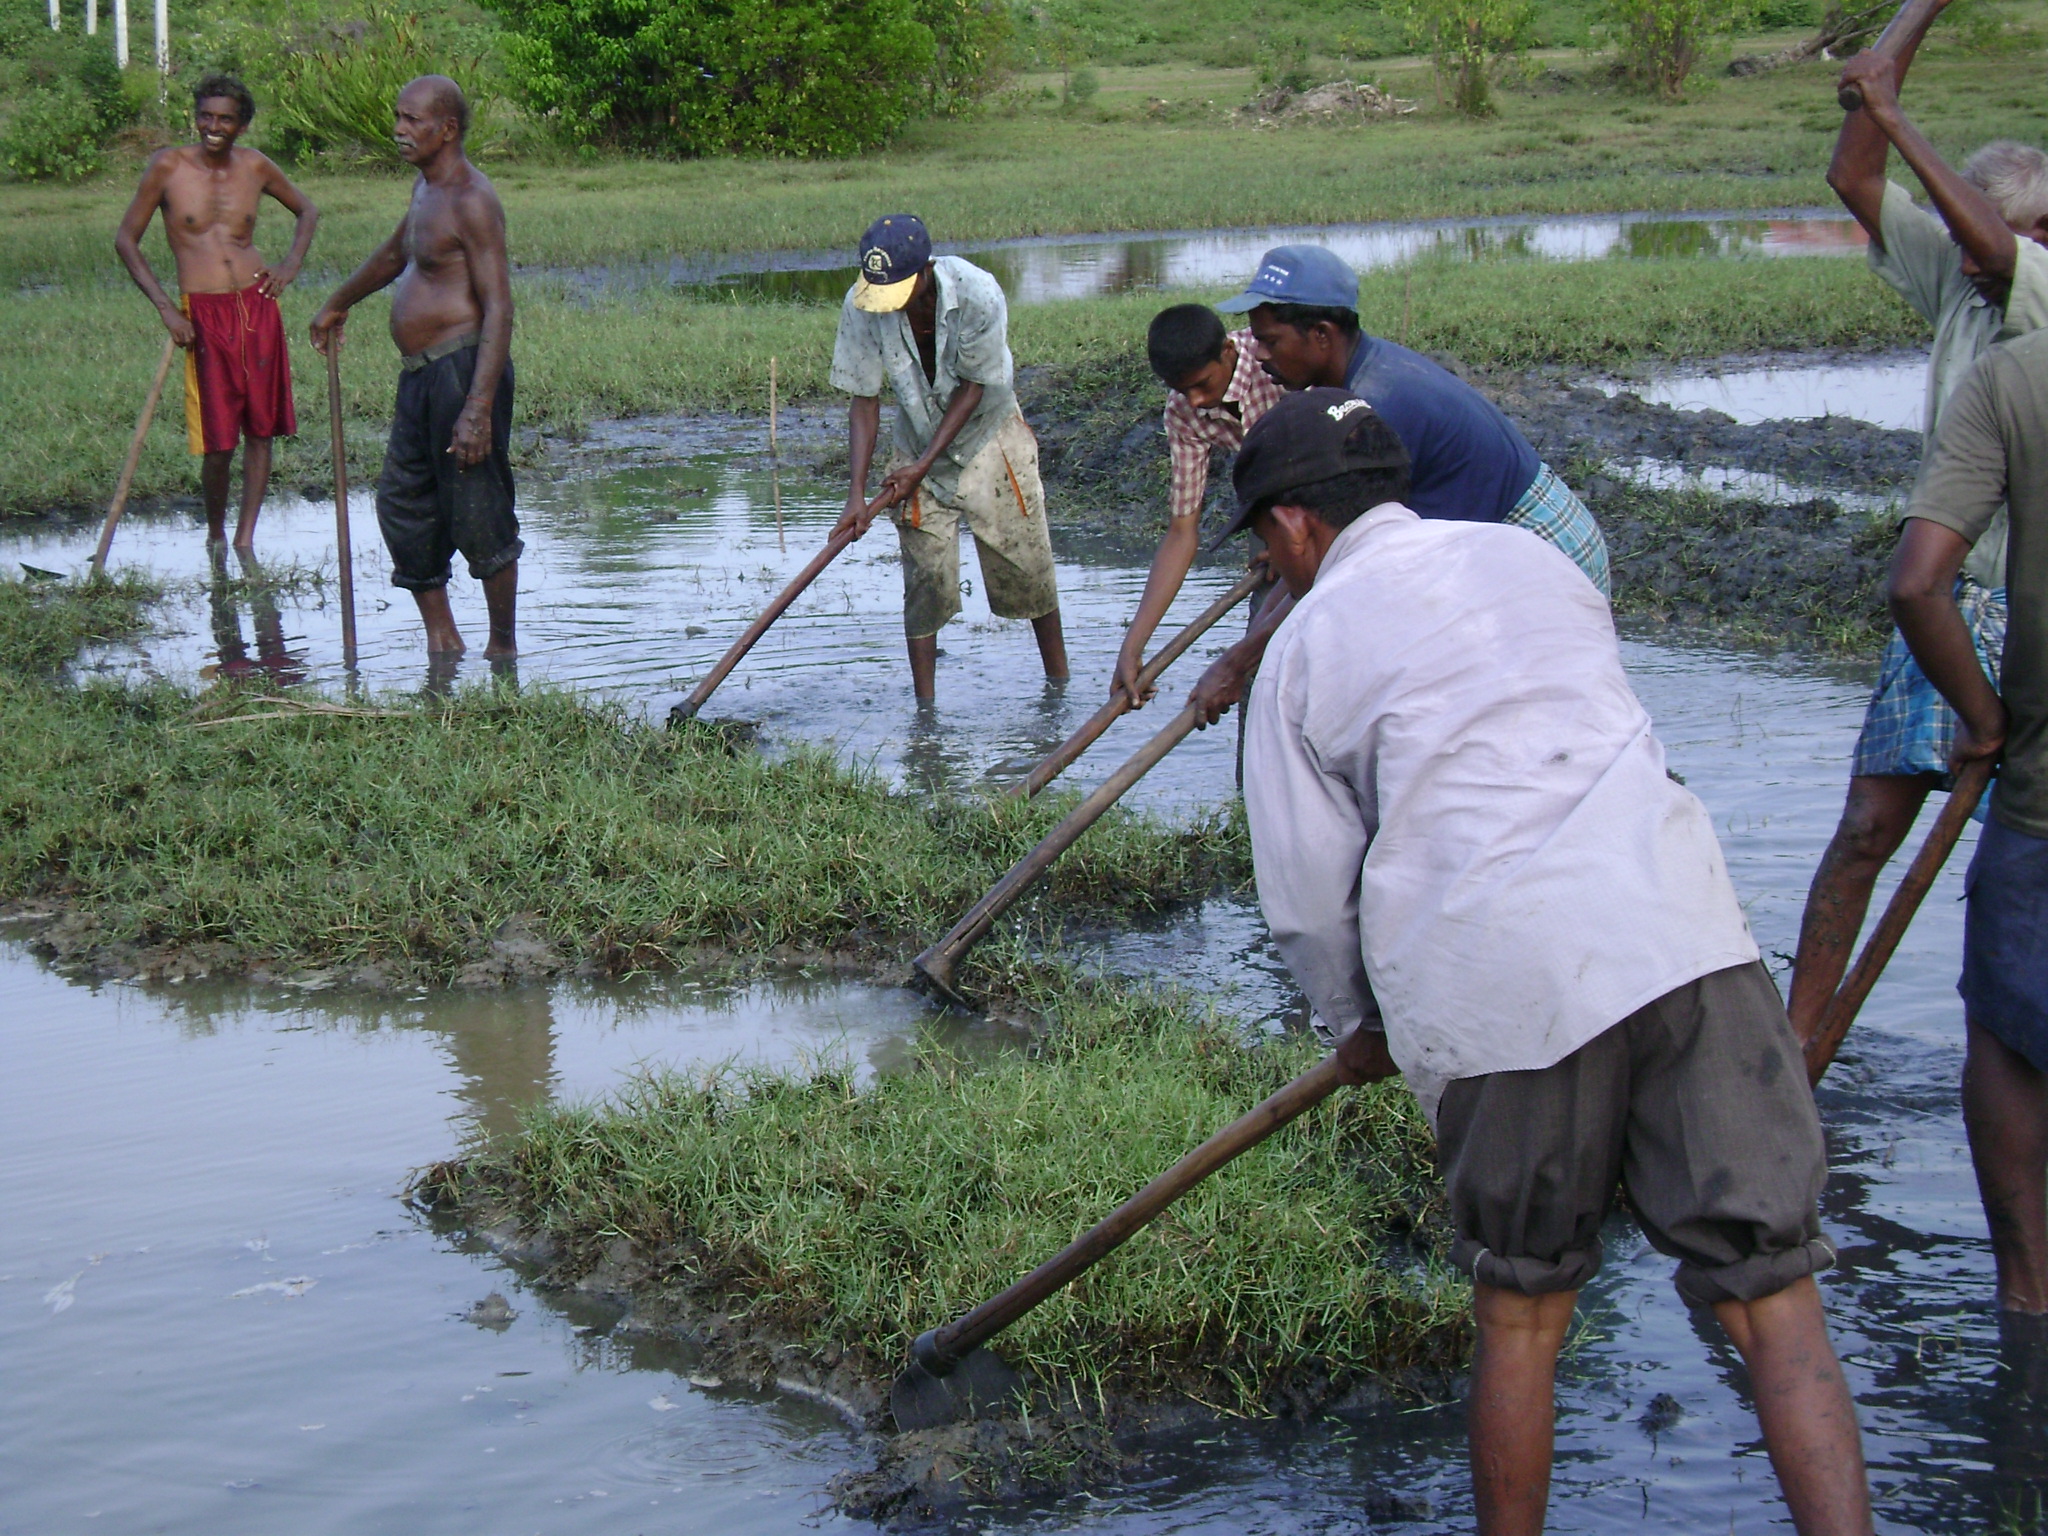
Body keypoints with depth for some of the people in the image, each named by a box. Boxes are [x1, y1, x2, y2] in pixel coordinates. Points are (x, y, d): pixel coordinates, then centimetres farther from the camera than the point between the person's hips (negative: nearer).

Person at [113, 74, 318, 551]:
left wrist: (291, 263, 7)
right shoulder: (169, 167, -1)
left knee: (261, 431, 5)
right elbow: (126, 240, 3)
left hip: (258, 307, 3)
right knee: (218, 444, -5)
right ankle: (215, 534, 19)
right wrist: (166, 308, -5)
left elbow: (307, 211, 25)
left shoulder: (255, 167, 7)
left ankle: (245, 540, 14)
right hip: (203, 314, -3)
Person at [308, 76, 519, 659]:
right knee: (402, 505, 13)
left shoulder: (471, 200, -15)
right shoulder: (427, 188, 16)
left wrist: (478, 409, -28)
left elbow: (498, 309, -21)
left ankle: (504, 647, 6)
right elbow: (395, 253, 37)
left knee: (478, 516, -5)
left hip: (462, 368, -10)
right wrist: (339, 304, 51)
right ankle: (442, 639, 20)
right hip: (418, 374, 10)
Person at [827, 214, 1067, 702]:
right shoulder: (861, 306, -23)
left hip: (987, 438, -1)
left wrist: (925, 464, -21)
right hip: (916, 446, 1)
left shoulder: (979, 296, -29)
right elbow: (864, 401, -16)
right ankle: (924, 708, 0)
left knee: (1025, 564, 4)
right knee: (926, 576, -5)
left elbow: (972, 389, -19)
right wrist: (856, 494, -23)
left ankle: (1059, 681, 20)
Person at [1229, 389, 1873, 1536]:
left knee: (1523, 1313, 15)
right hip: (1680, 927, 2)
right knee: (1775, 1301, 2)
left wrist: (1360, 1026, 31)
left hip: (1494, 982, -2)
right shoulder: (1533, 558, 22)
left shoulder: (1306, 648, 11)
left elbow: (1309, 896, 12)